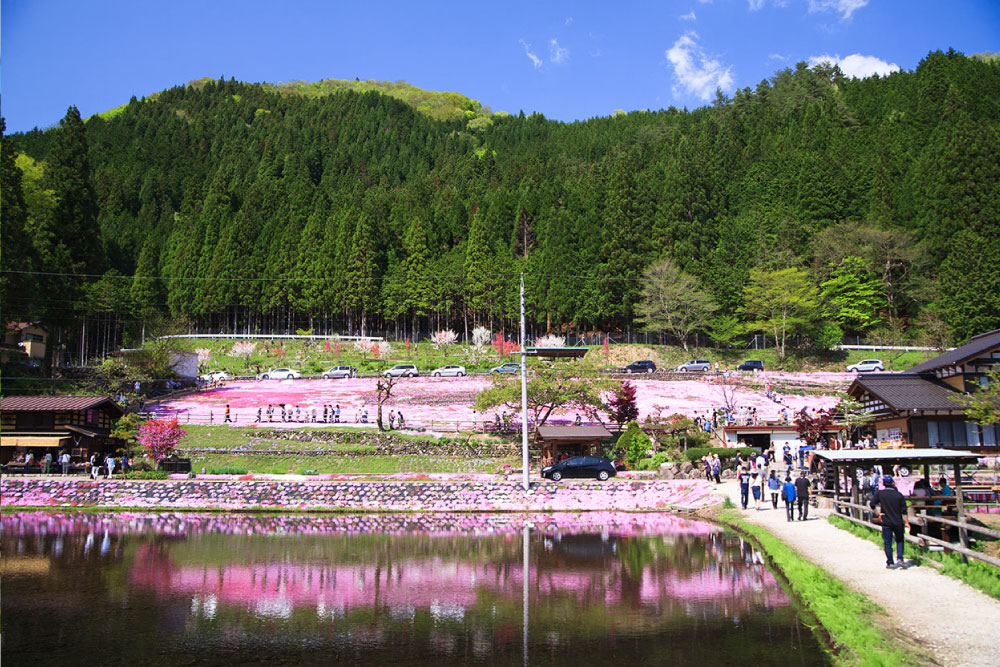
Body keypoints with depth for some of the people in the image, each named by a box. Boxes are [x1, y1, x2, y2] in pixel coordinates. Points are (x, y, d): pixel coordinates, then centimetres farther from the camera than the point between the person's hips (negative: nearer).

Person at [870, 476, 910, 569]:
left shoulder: (880, 494, -5)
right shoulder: (899, 495, -1)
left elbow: (872, 504, -12)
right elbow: (904, 510, -1)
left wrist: (878, 513, -2)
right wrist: (907, 523, 5)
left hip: (886, 522, -1)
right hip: (898, 522, 1)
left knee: (887, 543, 5)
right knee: (900, 541, 18)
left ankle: (890, 563, 6)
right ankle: (900, 559, 3)